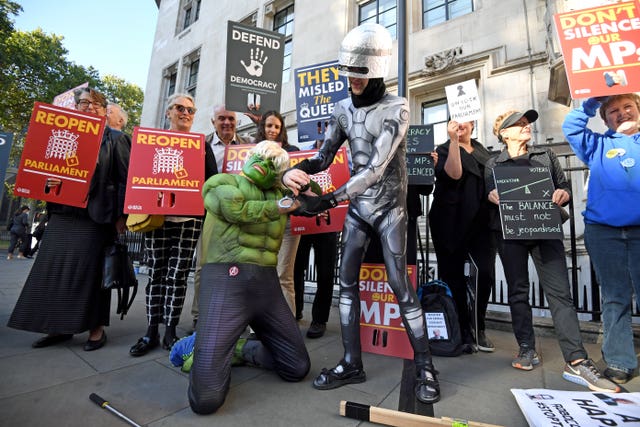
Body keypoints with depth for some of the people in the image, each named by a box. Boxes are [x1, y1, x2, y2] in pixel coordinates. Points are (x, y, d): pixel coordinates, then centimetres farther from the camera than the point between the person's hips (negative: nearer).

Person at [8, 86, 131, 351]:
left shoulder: (116, 139, 2)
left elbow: (125, 178, -6)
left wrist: (121, 216, -13)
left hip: (95, 217, -6)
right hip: (62, 214, 6)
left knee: (91, 272, -3)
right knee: (55, 269, 7)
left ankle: (96, 328, 8)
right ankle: (59, 327, 20)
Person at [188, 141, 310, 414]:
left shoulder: (279, 193, 20)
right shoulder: (221, 182, 6)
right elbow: (237, 209, -14)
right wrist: (276, 207, -1)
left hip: (267, 283, 6)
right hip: (227, 279, -5)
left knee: (298, 368, 12)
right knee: (206, 398, -12)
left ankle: (243, 349, 32)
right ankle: (216, 353, 21)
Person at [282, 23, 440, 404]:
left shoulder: (397, 108, -12)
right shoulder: (343, 109, 5)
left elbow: (376, 168, -23)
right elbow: (324, 157, 3)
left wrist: (329, 200, -30)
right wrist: (293, 172, -18)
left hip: (390, 206, -5)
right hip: (358, 206, 5)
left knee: (400, 285, -4)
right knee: (347, 282, 4)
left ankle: (425, 366, 15)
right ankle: (352, 363, 18)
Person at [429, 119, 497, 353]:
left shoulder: (482, 150, 19)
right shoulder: (444, 149, 5)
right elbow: (453, 174, -15)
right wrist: (454, 140, -18)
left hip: (480, 221, 4)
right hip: (451, 223, -3)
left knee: (486, 273, -11)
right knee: (454, 277, 2)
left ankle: (479, 329, 11)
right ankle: (464, 332, 18)